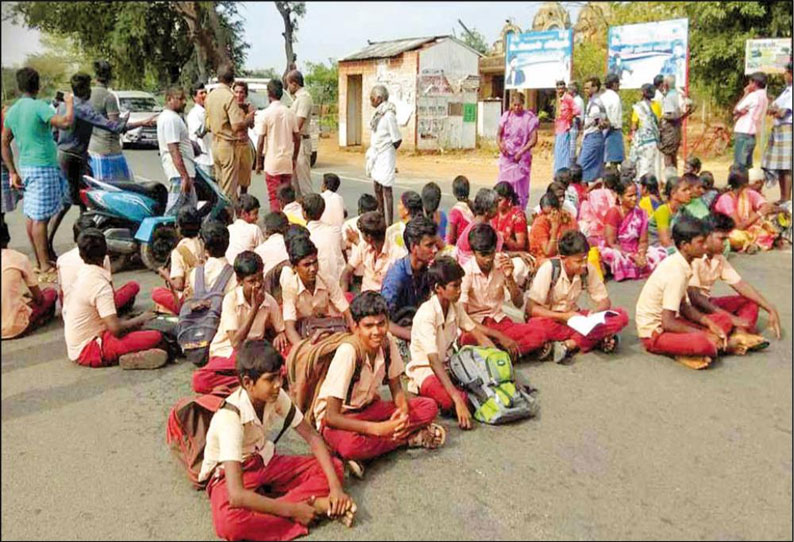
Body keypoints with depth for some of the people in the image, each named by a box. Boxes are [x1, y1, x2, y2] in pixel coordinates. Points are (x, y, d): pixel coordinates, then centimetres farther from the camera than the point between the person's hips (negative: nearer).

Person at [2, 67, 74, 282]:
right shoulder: (39, 106, -12)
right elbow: (66, 122, -25)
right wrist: (70, 103, -6)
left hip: (26, 167, 8)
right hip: (43, 168, -8)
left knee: (31, 216, 12)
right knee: (40, 218, -8)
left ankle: (41, 261, 22)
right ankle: (45, 268, -5)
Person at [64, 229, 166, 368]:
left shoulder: (83, 274, 5)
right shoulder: (100, 284, -21)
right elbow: (115, 328, -25)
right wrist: (140, 319, -11)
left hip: (76, 347, 9)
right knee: (156, 337, -19)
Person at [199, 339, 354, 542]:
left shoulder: (276, 396, -17)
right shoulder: (229, 417, -34)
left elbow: (312, 437, -9)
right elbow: (237, 496, -40)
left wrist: (335, 486, -20)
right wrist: (292, 510, -34)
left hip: (264, 462, 6)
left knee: (335, 466, -11)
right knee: (229, 522, -41)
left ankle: (270, 506, -24)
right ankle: (314, 506, -27)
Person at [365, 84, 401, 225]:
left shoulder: (388, 114, -17)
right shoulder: (378, 113, 8)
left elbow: (397, 140, -14)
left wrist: (388, 151, -1)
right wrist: (372, 153, 10)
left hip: (385, 156, -9)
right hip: (377, 155, 9)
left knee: (386, 189, -4)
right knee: (377, 189, 15)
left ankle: (388, 224, 2)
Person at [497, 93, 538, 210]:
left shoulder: (529, 118, -6)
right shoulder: (506, 116, 5)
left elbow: (533, 140, -8)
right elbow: (499, 134, 12)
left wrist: (521, 152, -18)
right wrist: (500, 144, -9)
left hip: (521, 158, -3)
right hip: (506, 156, 3)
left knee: (520, 187, 1)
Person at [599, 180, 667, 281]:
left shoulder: (641, 213, 0)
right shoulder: (613, 213, -14)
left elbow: (643, 241, 2)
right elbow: (611, 243, -18)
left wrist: (641, 255, -21)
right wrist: (632, 257, -23)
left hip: (635, 251, 5)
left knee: (661, 252, -14)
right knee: (615, 256, -39)